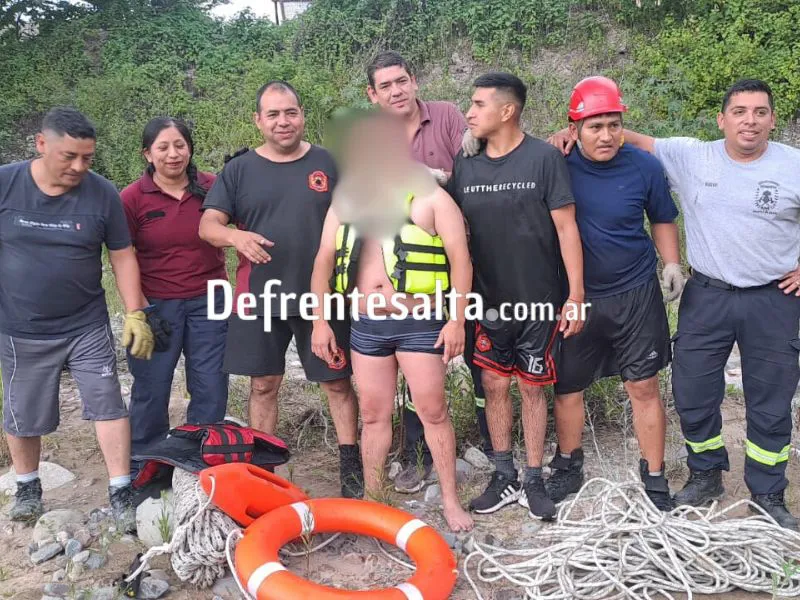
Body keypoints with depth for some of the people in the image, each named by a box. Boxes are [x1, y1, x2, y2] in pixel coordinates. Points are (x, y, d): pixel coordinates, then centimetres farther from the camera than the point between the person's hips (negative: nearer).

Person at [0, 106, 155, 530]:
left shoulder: (102, 194, -7)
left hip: (87, 326, 0)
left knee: (109, 405, -1)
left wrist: (136, 313, -7)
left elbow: (122, 256, -1)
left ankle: (121, 493, 10)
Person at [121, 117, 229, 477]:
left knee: (211, 387, 9)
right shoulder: (132, 198, -4)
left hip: (208, 302, 2)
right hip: (155, 307, -1)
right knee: (151, 390, 9)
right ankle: (143, 469, 28)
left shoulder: (213, 187, -1)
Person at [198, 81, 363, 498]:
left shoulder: (329, 164, 4)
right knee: (263, 385, 10)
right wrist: (235, 235, -24)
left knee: (337, 382, 5)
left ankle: (351, 466, 20)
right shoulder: (239, 170, 5)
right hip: (260, 299, 1)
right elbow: (207, 225, -1)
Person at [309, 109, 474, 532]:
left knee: (433, 411, 2)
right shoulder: (344, 202, 11)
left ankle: (450, 500, 16)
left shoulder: (430, 196, -2)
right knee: (372, 414, 12)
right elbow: (324, 263, 11)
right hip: (366, 326, 4)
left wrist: (457, 320, -13)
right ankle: (372, 499, 26)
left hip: (420, 323, -4)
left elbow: (460, 258, -7)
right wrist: (320, 322, 4)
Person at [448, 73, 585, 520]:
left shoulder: (544, 158, -9)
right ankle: (505, 478, 25)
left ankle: (534, 481, 23)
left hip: (539, 301, -3)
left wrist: (576, 295, -12)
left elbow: (566, 227, -9)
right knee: (495, 386, 10)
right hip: (490, 302, 4)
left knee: (533, 388, 8)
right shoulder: (465, 167, 3)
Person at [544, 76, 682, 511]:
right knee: (567, 386, 12)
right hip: (575, 297, 1)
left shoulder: (644, 166, -5)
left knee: (644, 387, 5)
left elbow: (662, 219, 8)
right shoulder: (558, 165, -9)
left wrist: (671, 263, -3)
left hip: (636, 296, 0)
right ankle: (568, 466, 35)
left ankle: (655, 477, 23)